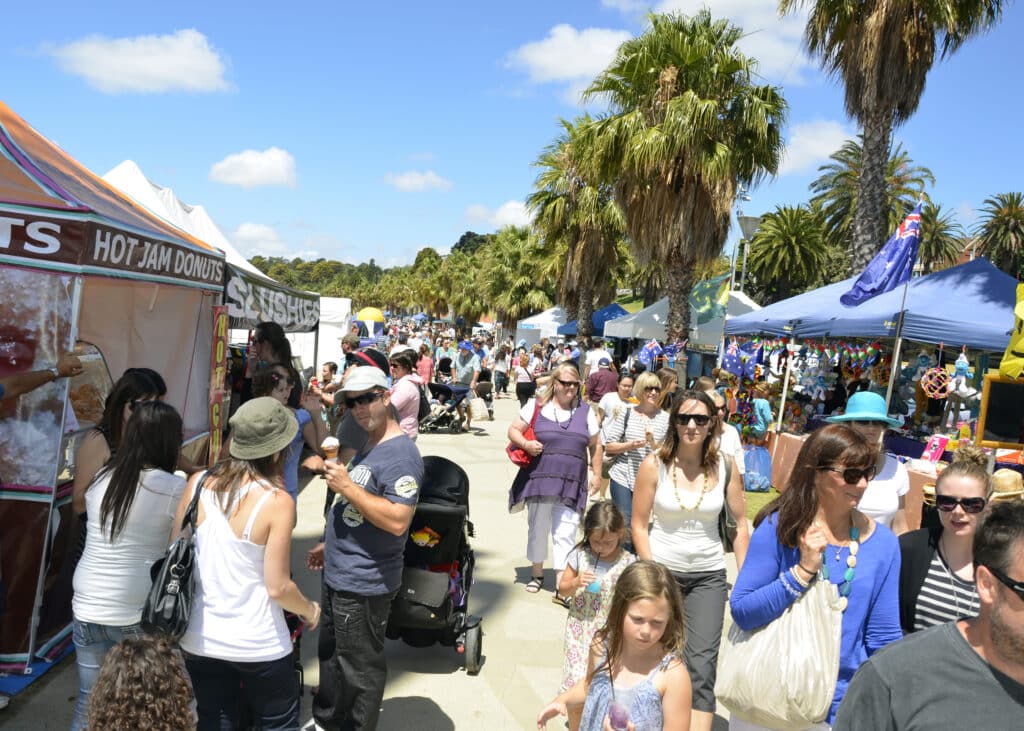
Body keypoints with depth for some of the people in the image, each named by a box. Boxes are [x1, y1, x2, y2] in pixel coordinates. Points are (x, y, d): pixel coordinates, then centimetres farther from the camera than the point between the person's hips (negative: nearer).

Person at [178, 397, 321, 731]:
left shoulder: (197, 483, -6)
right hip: (259, 645, -4)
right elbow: (277, 587, -17)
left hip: (200, 639, 5)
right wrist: (310, 610, 3)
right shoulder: (277, 501, -19)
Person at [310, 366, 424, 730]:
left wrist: (347, 487, -26)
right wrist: (331, 546, 22)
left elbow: (397, 521, -30)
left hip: (364, 583, -10)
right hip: (339, 576, 10)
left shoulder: (401, 454, -21)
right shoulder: (369, 445, 11)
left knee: (360, 670, 5)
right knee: (331, 657, 25)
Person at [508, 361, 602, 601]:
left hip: (572, 486, 1)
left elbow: (595, 446, 14)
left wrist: (597, 474, 9)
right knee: (538, 529, 13)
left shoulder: (585, 412, 9)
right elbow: (513, 430, 4)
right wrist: (525, 443, -15)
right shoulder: (536, 406, 1)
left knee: (566, 534, -4)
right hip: (540, 480, 0)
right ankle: (537, 573, 32)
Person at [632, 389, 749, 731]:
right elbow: (639, 525, -7)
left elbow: (740, 524, 2)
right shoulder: (654, 464, -11)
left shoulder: (724, 467, -6)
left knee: (702, 663, -6)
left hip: (708, 575, 1)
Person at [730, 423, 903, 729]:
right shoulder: (779, 528, -12)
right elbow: (741, 612, -15)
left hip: (842, 705, 2)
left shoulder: (883, 544, -6)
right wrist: (803, 571, -23)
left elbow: (885, 640, 0)